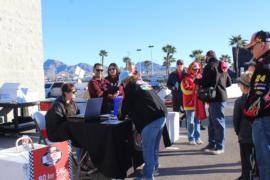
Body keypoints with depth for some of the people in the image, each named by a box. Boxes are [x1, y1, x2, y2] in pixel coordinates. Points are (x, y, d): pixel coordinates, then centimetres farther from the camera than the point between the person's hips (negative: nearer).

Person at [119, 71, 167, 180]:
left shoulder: (130, 86, 3)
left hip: (150, 119, -9)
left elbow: (126, 104, 6)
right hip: (161, 115, 9)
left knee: (148, 148, 0)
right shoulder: (143, 84, 27)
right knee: (154, 146, 21)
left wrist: (122, 116, 24)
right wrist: (130, 114, 40)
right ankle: (154, 168, 35)